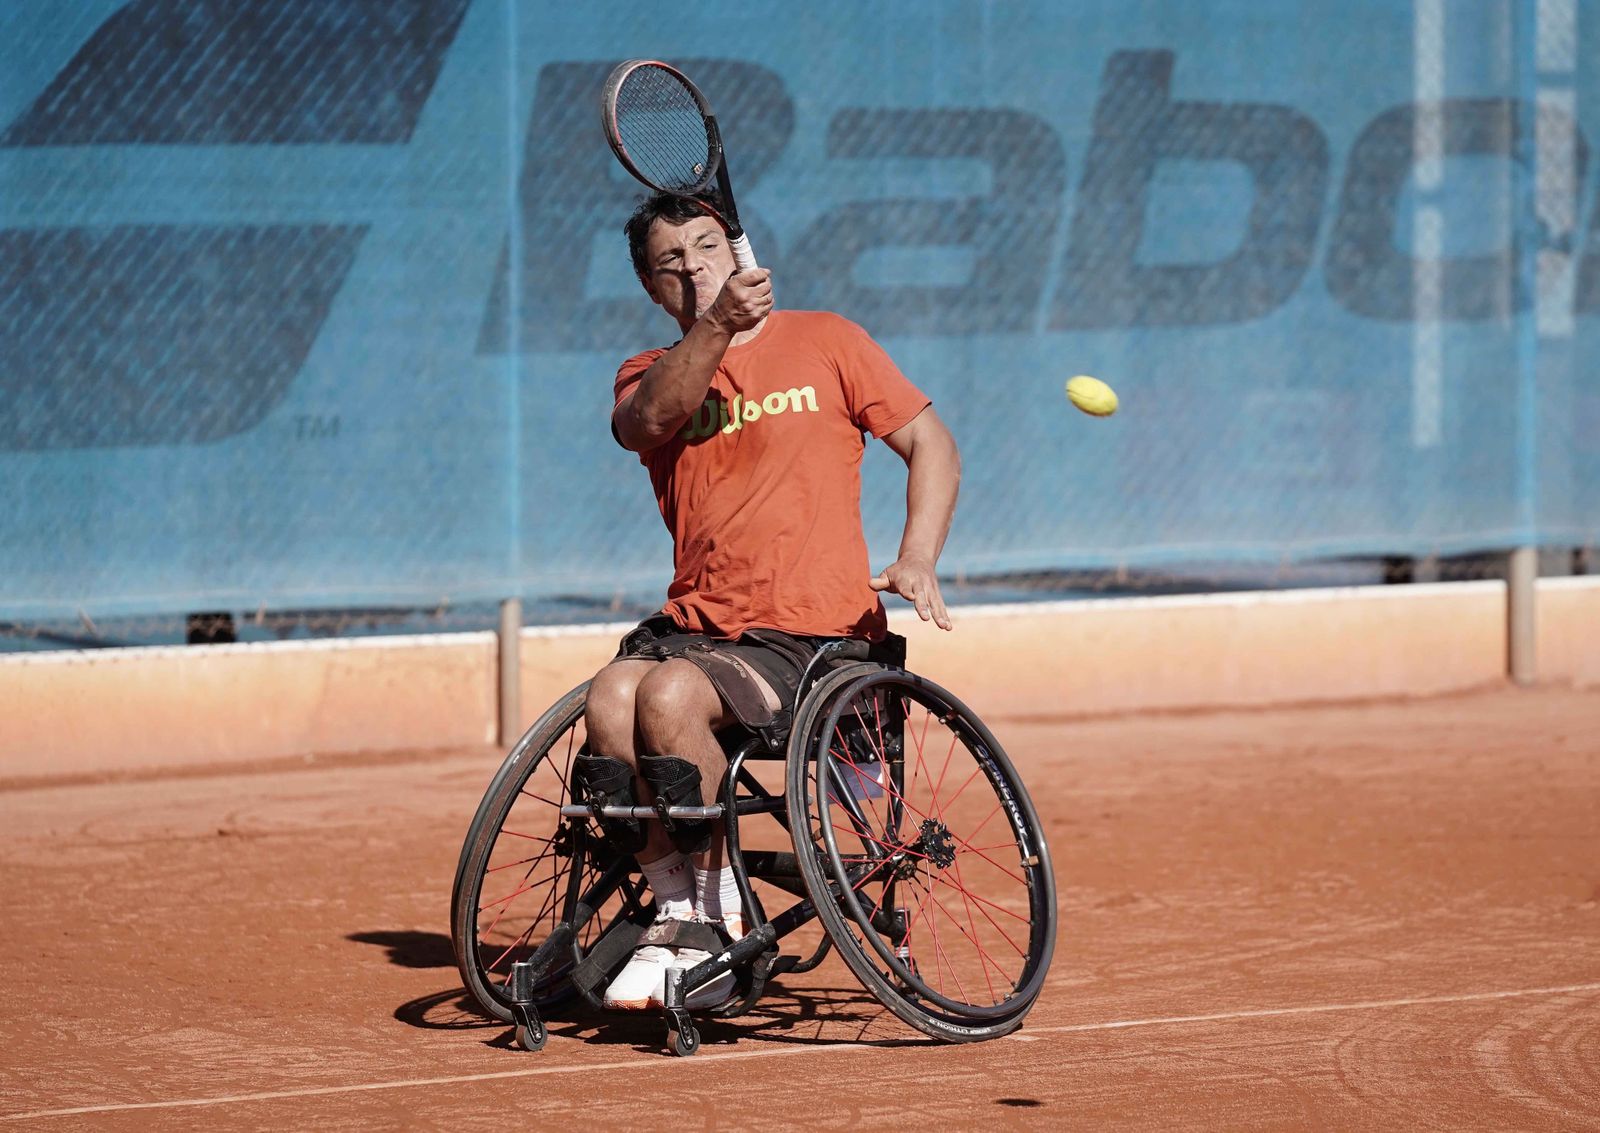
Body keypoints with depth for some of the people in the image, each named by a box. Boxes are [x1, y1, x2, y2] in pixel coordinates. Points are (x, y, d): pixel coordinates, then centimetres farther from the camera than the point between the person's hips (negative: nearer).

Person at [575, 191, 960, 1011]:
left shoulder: (821, 340, 9)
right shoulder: (651, 375, 15)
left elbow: (930, 444, 8)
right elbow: (648, 421, -11)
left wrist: (917, 559, -9)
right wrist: (716, 327, -28)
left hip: (813, 631, -4)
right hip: (695, 622, 4)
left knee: (670, 693, -31)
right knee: (609, 698, -28)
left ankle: (710, 911, -15)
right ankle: (678, 911, -15)